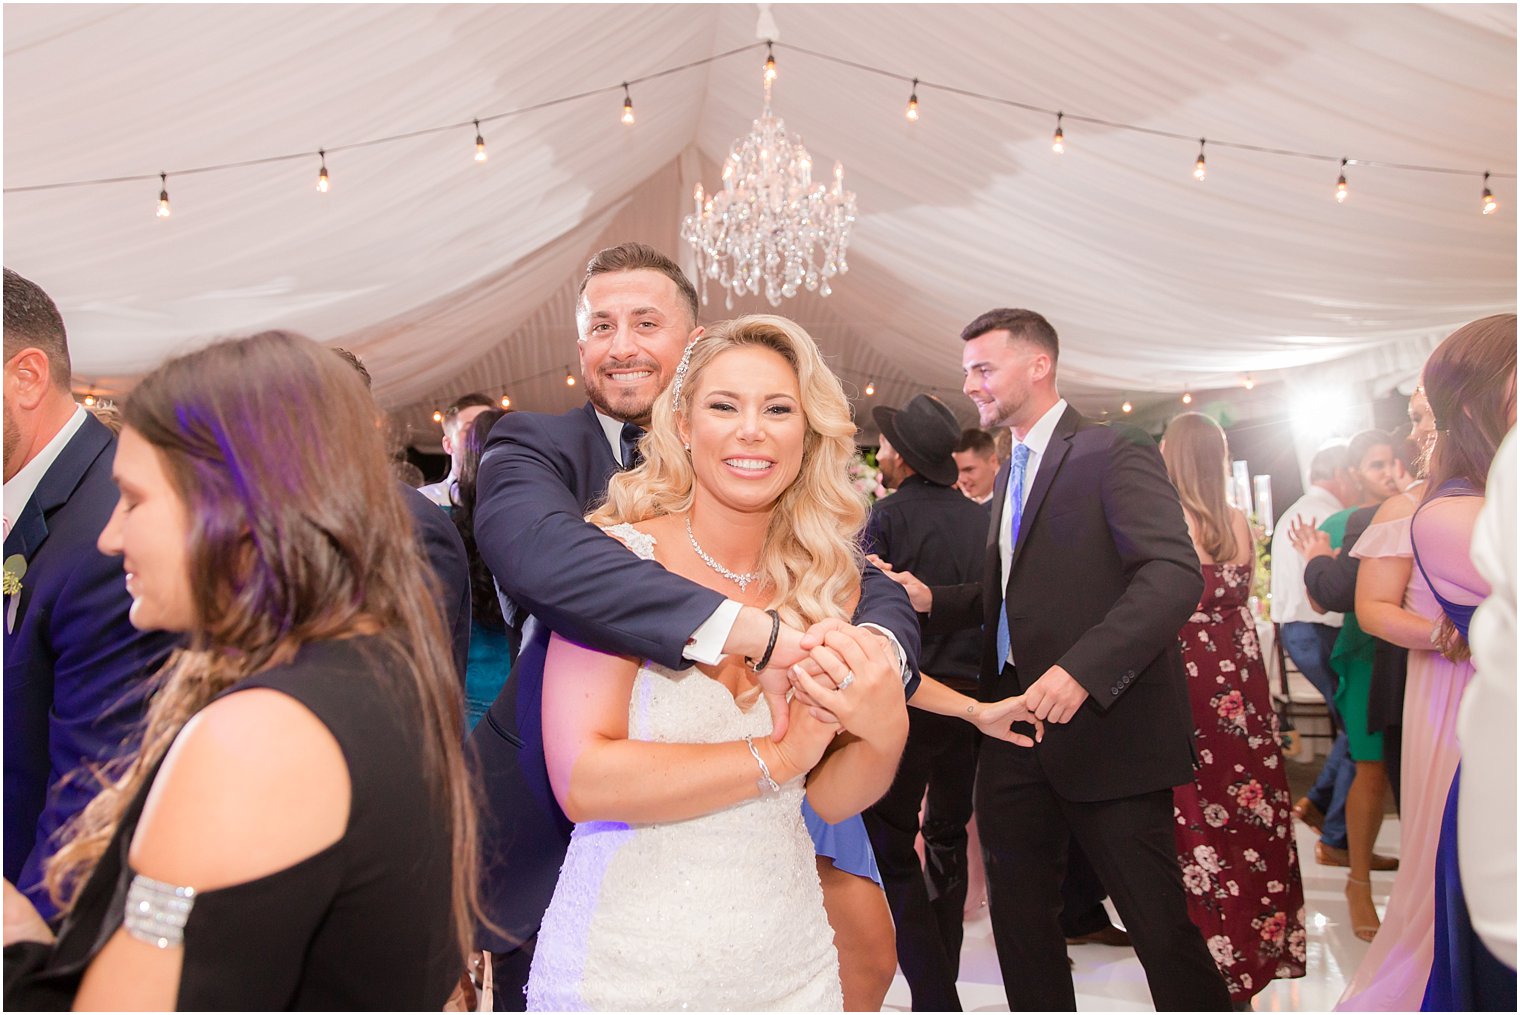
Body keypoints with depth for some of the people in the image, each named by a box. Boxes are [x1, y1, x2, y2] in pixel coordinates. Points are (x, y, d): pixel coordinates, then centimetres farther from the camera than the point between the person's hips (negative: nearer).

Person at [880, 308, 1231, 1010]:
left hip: (1104, 730, -8)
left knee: (1161, 927, 2)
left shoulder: (1115, 453, -9)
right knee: (1019, 923, 16)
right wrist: (932, 601, 6)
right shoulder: (1010, 475, 18)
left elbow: (1175, 573, -21)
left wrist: (1082, 669, -32)